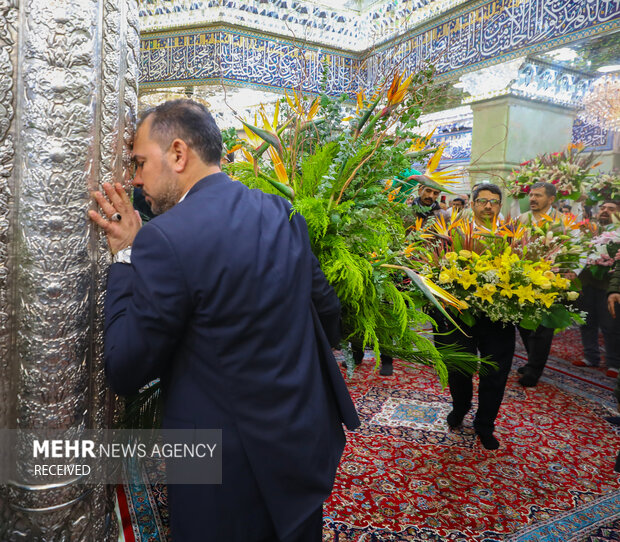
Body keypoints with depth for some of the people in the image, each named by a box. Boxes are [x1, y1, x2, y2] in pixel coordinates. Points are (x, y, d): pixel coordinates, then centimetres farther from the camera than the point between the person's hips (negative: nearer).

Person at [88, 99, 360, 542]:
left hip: (236, 474, -6)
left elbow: (125, 373, -14)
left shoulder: (164, 239, -23)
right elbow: (330, 314, 6)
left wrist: (125, 257, -9)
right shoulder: (284, 215, -3)